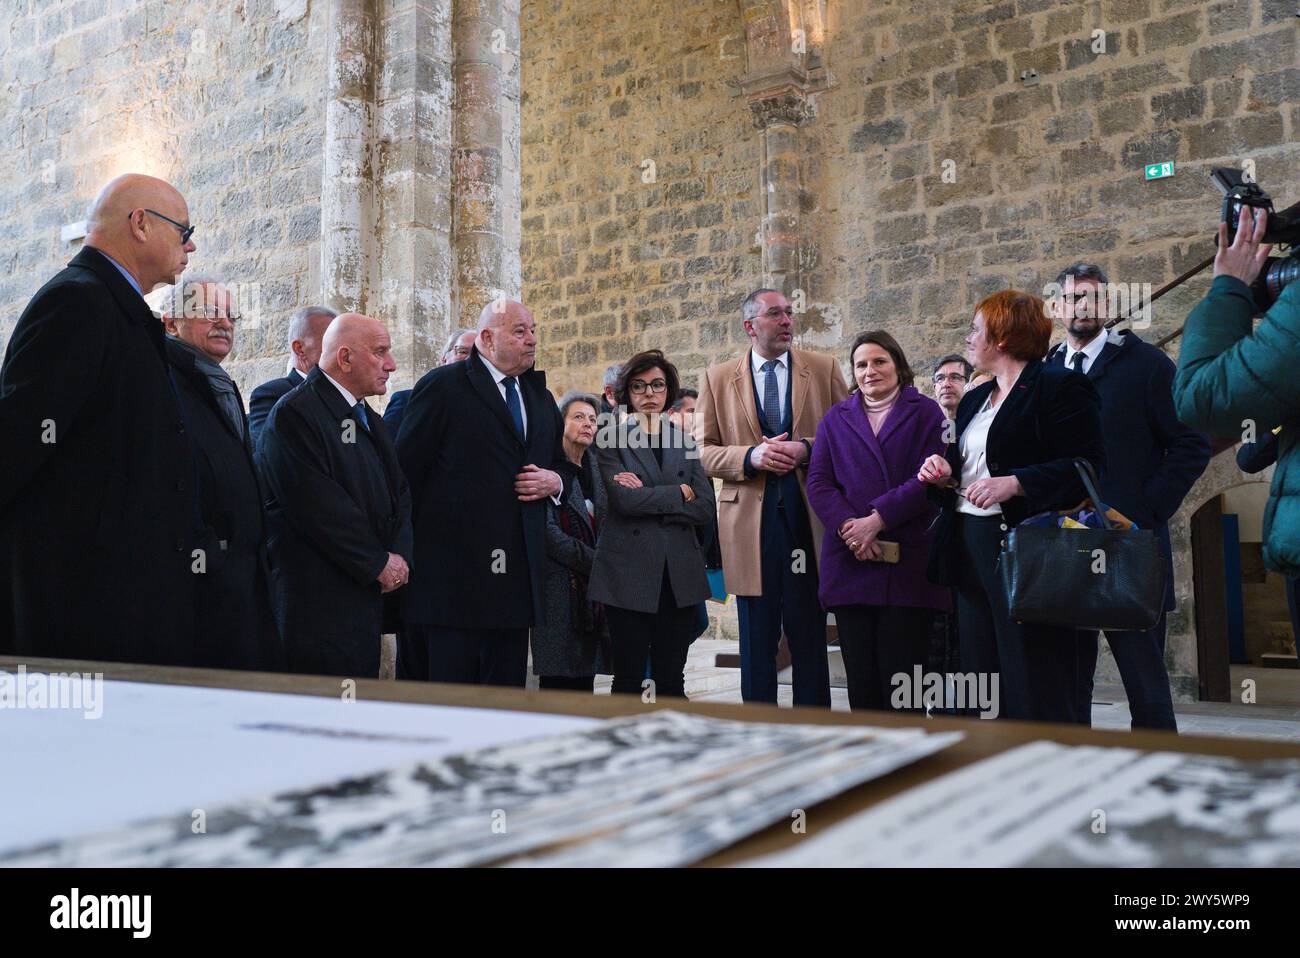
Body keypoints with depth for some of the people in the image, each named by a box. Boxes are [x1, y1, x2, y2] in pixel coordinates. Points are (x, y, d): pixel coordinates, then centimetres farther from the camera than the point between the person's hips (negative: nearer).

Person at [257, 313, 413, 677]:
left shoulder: (371, 421, 19)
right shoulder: (294, 413, -10)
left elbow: (399, 494, 16)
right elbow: (319, 507, -18)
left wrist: (399, 556, -2)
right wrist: (379, 563, -12)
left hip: (368, 598, 9)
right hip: (317, 603, -8)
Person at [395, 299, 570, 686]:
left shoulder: (540, 397, 18)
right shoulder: (442, 385, -3)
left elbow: (561, 463, 28)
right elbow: (407, 469, -4)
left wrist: (555, 481, 3)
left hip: (518, 573, 6)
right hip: (455, 570, -6)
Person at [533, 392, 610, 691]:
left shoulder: (595, 467, 16)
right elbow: (547, 530, -12)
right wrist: (594, 562, -12)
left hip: (592, 587, 6)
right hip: (559, 585, -6)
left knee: (585, 677, 5)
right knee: (557, 678, -5)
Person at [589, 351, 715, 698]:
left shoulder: (684, 440, 13)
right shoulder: (611, 440, 3)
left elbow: (705, 508, 1)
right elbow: (624, 500, -13)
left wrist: (648, 499, -9)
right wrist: (679, 494, -4)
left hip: (679, 574, 3)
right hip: (629, 573, -3)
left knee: (672, 681, 6)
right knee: (628, 682, 1)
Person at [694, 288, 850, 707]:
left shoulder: (824, 370, 8)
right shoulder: (717, 378, 8)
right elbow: (703, 451, 6)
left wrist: (807, 450, -11)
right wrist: (751, 456, -12)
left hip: (810, 516, 0)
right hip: (750, 519, 0)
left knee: (810, 636, 5)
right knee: (757, 638, 6)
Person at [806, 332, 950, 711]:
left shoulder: (926, 413, 7)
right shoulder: (836, 418, 16)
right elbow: (818, 482, 6)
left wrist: (876, 520, -14)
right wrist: (848, 526, -11)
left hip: (908, 563, -3)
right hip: (850, 564, 3)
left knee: (902, 677, -3)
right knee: (860, 679, 3)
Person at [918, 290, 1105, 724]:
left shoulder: (1061, 386, -4)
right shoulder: (974, 400, 22)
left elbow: (1087, 465, -13)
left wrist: (1015, 483, -22)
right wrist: (945, 473, 8)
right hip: (969, 549, 8)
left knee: (1035, 695, -5)